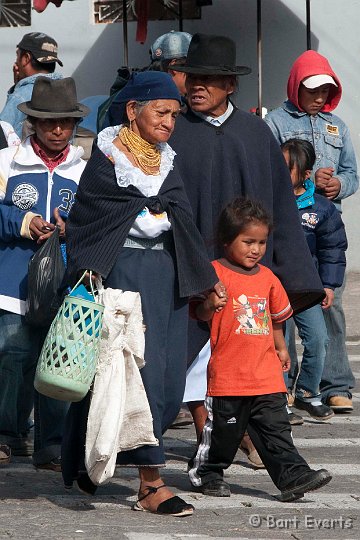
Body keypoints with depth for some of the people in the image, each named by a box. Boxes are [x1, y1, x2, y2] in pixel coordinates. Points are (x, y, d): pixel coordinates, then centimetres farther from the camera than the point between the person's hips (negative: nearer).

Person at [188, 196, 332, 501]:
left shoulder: (267, 278, 12)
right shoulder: (215, 273, -6)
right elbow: (199, 313, -9)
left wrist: (281, 348, 26)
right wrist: (210, 305, -28)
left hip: (267, 376, 4)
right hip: (227, 374, -4)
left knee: (276, 429, 1)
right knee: (223, 430, 5)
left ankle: (293, 476, -2)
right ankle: (208, 474, 22)